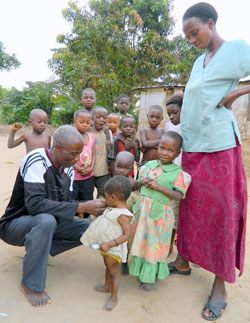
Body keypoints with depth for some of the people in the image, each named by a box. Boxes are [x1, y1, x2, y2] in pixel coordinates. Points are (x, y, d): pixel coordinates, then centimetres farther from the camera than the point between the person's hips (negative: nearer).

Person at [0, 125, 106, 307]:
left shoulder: (68, 169, -3)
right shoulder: (36, 161, -25)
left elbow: (64, 204, 0)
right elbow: (34, 204, -36)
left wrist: (91, 208, -18)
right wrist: (81, 207, -36)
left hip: (44, 223, 7)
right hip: (15, 224, -6)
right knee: (46, 220, -39)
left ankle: (38, 247, 7)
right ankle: (31, 285, -17)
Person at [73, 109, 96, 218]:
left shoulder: (92, 137, 6)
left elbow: (93, 154, 7)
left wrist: (90, 168, -7)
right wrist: (79, 169, -19)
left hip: (88, 177, 5)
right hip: (73, 177, -5)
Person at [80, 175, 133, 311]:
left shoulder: (122, 215, -28)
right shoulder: (111, 209, 1)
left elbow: (126, 235, -28)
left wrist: (109, 244, -32)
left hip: (113, 249, -9)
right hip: (106, 246, 9)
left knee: (113, 272, 8)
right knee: (108, 267, 27)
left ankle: (114, 297, 26)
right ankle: (107, 286, 49)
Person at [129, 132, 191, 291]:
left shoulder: (178, 173, -11)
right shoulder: (148, 165, 3)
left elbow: (178, 196, -17)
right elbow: (138, 182, 13)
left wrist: (158, 187, -22)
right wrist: (142, 182, -10)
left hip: (159, 213, -4)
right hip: (142, 210, 5)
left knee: (155, 244, 10)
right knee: (140, 240, 17)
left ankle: (151, 276, 32)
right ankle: (141, 270, 40)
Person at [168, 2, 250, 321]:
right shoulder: (199, 61, 17)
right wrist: (178, 137, 7)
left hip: (219, 148, -6)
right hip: (191, 148, 7)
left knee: (219, 216, 2)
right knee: (188, 210, 12)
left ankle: (220, 285, 18)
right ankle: (183, 262, 31)